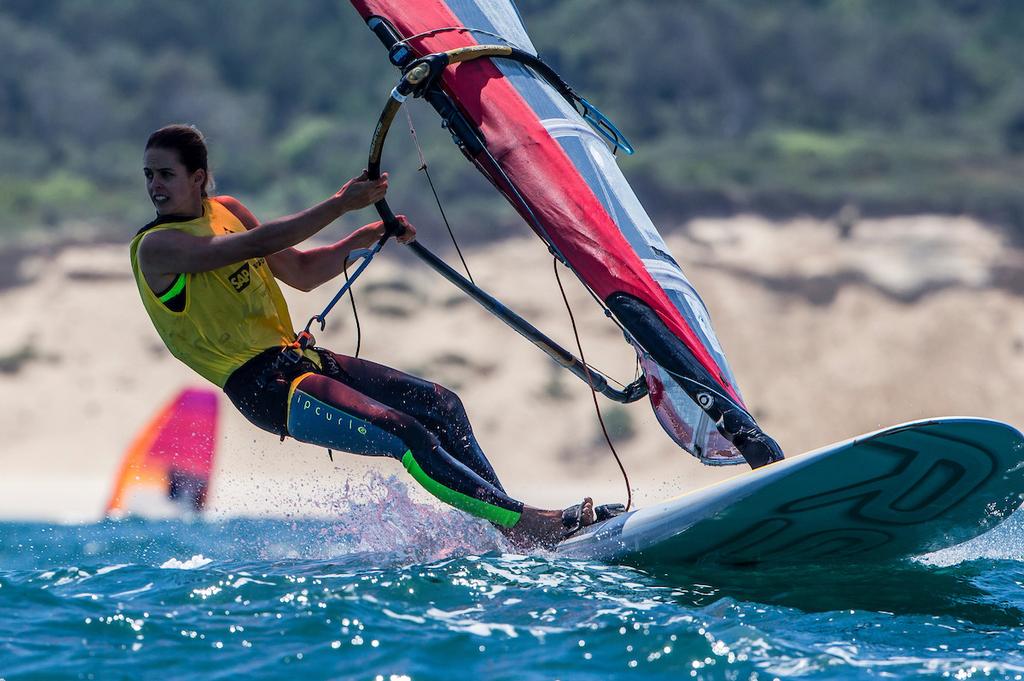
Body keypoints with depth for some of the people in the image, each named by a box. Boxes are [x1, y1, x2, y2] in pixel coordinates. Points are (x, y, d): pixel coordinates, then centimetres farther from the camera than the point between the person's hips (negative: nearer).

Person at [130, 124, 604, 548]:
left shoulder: (225, 211, 13)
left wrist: (367, 237, 5)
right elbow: (258, 244, -23)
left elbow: (301, 272, 19)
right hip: (260, 387, -9)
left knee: (439, 404, 4)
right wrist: (342, 203, -22)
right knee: (404, 434, -21)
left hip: (296, 356, 9)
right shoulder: (156, 247, -12)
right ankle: (528, 525, -19)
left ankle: (505, 525, 6)